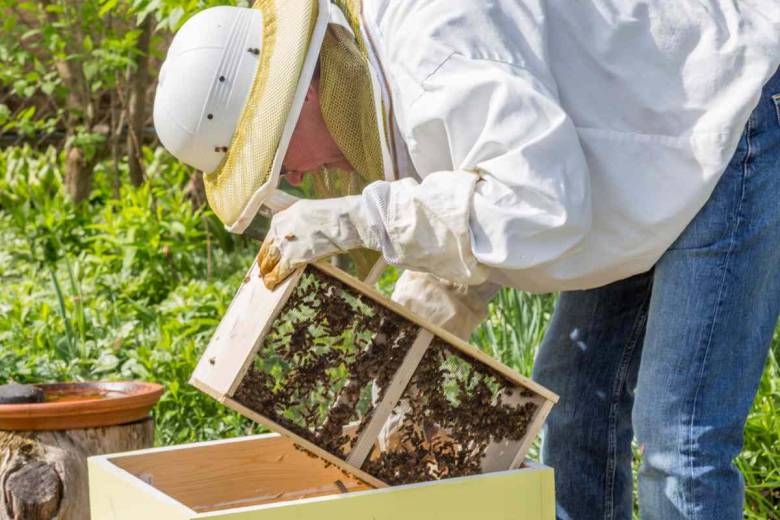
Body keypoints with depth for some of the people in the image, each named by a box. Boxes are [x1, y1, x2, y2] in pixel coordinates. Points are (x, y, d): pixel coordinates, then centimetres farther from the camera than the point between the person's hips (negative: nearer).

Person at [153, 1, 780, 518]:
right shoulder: (362, 81, 2)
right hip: (664, 146, 10)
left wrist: (358, 217, -35)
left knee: (678, 433, -12)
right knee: (573, 389, 16)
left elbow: (538, 204, -39)